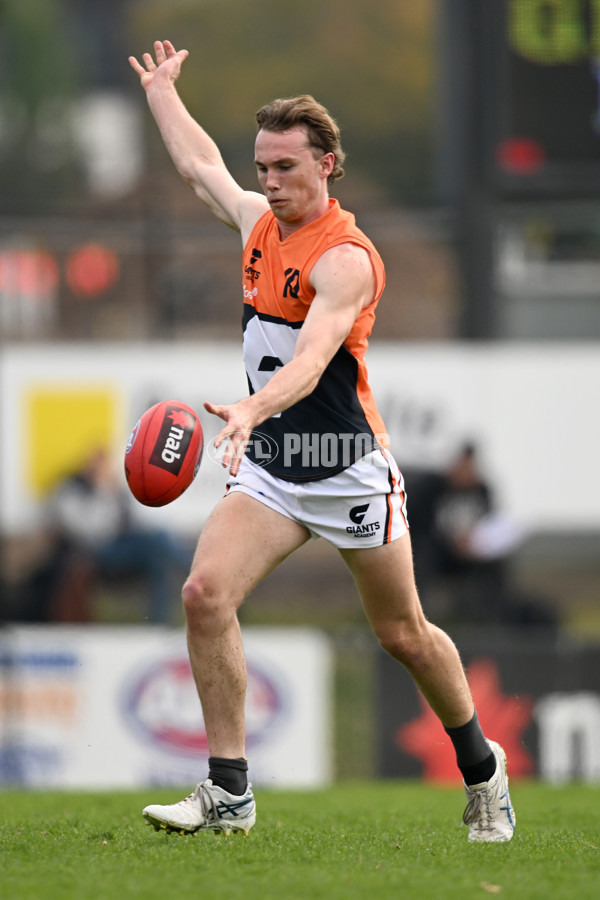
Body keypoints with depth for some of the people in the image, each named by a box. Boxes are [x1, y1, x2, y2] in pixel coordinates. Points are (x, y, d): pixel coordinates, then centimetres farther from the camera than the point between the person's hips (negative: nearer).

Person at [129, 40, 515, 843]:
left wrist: (250, 408, -51)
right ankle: (228, 792, -12)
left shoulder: (346, 258, -18)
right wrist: (162, 91, 40)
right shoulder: (260, 222, 6)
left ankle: (481, 768, 32)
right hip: (269, 469, 6)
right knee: (205, 593, -17)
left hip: (349, 471, -6)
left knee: (404, 635, 7)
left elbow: (311, 358, -34)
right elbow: (199, 164, 28)